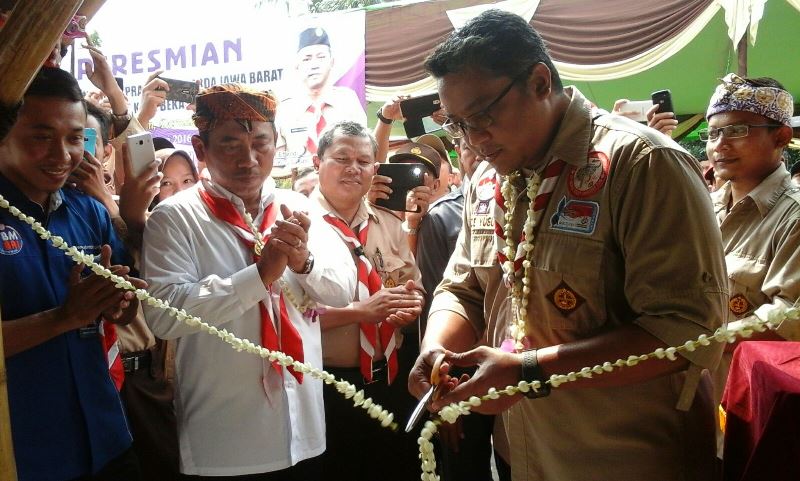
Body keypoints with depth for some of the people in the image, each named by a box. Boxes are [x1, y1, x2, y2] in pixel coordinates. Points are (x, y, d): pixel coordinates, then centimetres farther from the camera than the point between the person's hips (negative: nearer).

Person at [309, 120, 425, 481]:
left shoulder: (389, 224, 9)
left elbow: (414, 290, 13)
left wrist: (411, 304, -10)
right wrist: (361, 310, -25)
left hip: (393, 380, 6)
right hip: (328, 385, -5)